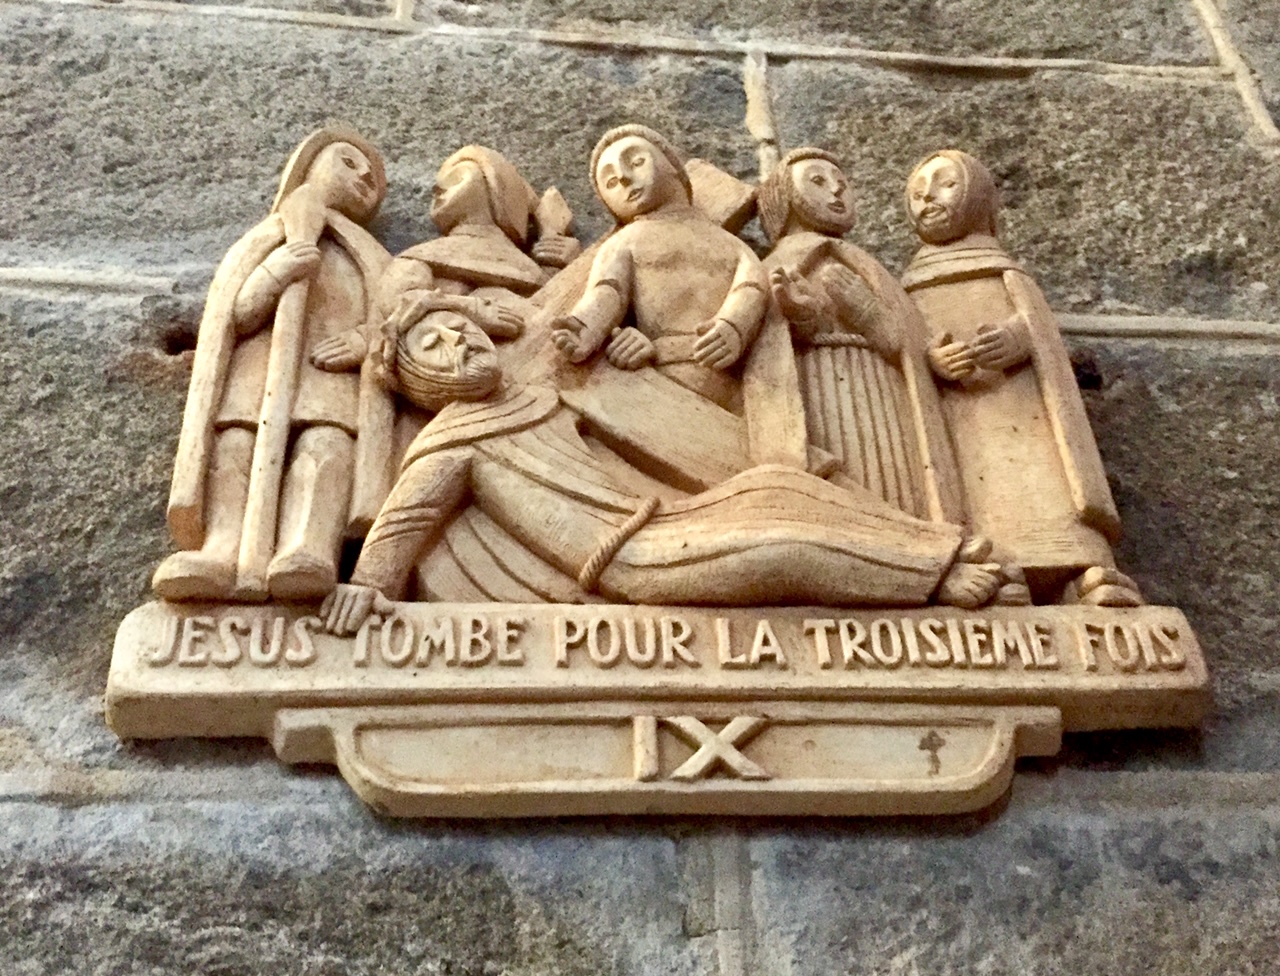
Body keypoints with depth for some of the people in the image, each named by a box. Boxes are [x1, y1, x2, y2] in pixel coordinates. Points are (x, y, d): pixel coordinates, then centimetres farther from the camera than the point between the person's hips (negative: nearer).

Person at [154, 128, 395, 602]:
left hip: (334, 385, -1)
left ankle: (307, 551, -57)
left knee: (326, 453, -31)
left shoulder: (373, 265, 32)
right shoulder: (261, 244, 31)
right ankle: (223, 556, -51)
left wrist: (366, 340, -6)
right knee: (233, 454, -28)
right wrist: (274, 274, -7)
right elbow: (238, 315, 12)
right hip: (256, 377, 1)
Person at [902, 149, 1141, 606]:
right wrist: (933, 360, -12)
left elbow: (1035, 322, 9)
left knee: (1044, 483, -24)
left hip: (1016, 396, 0)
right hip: (952, 411, 0)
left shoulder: (1005, 273, 28)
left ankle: (1091, 574, -40)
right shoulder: (910, 292, 31)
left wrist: (1014, 338, -16)